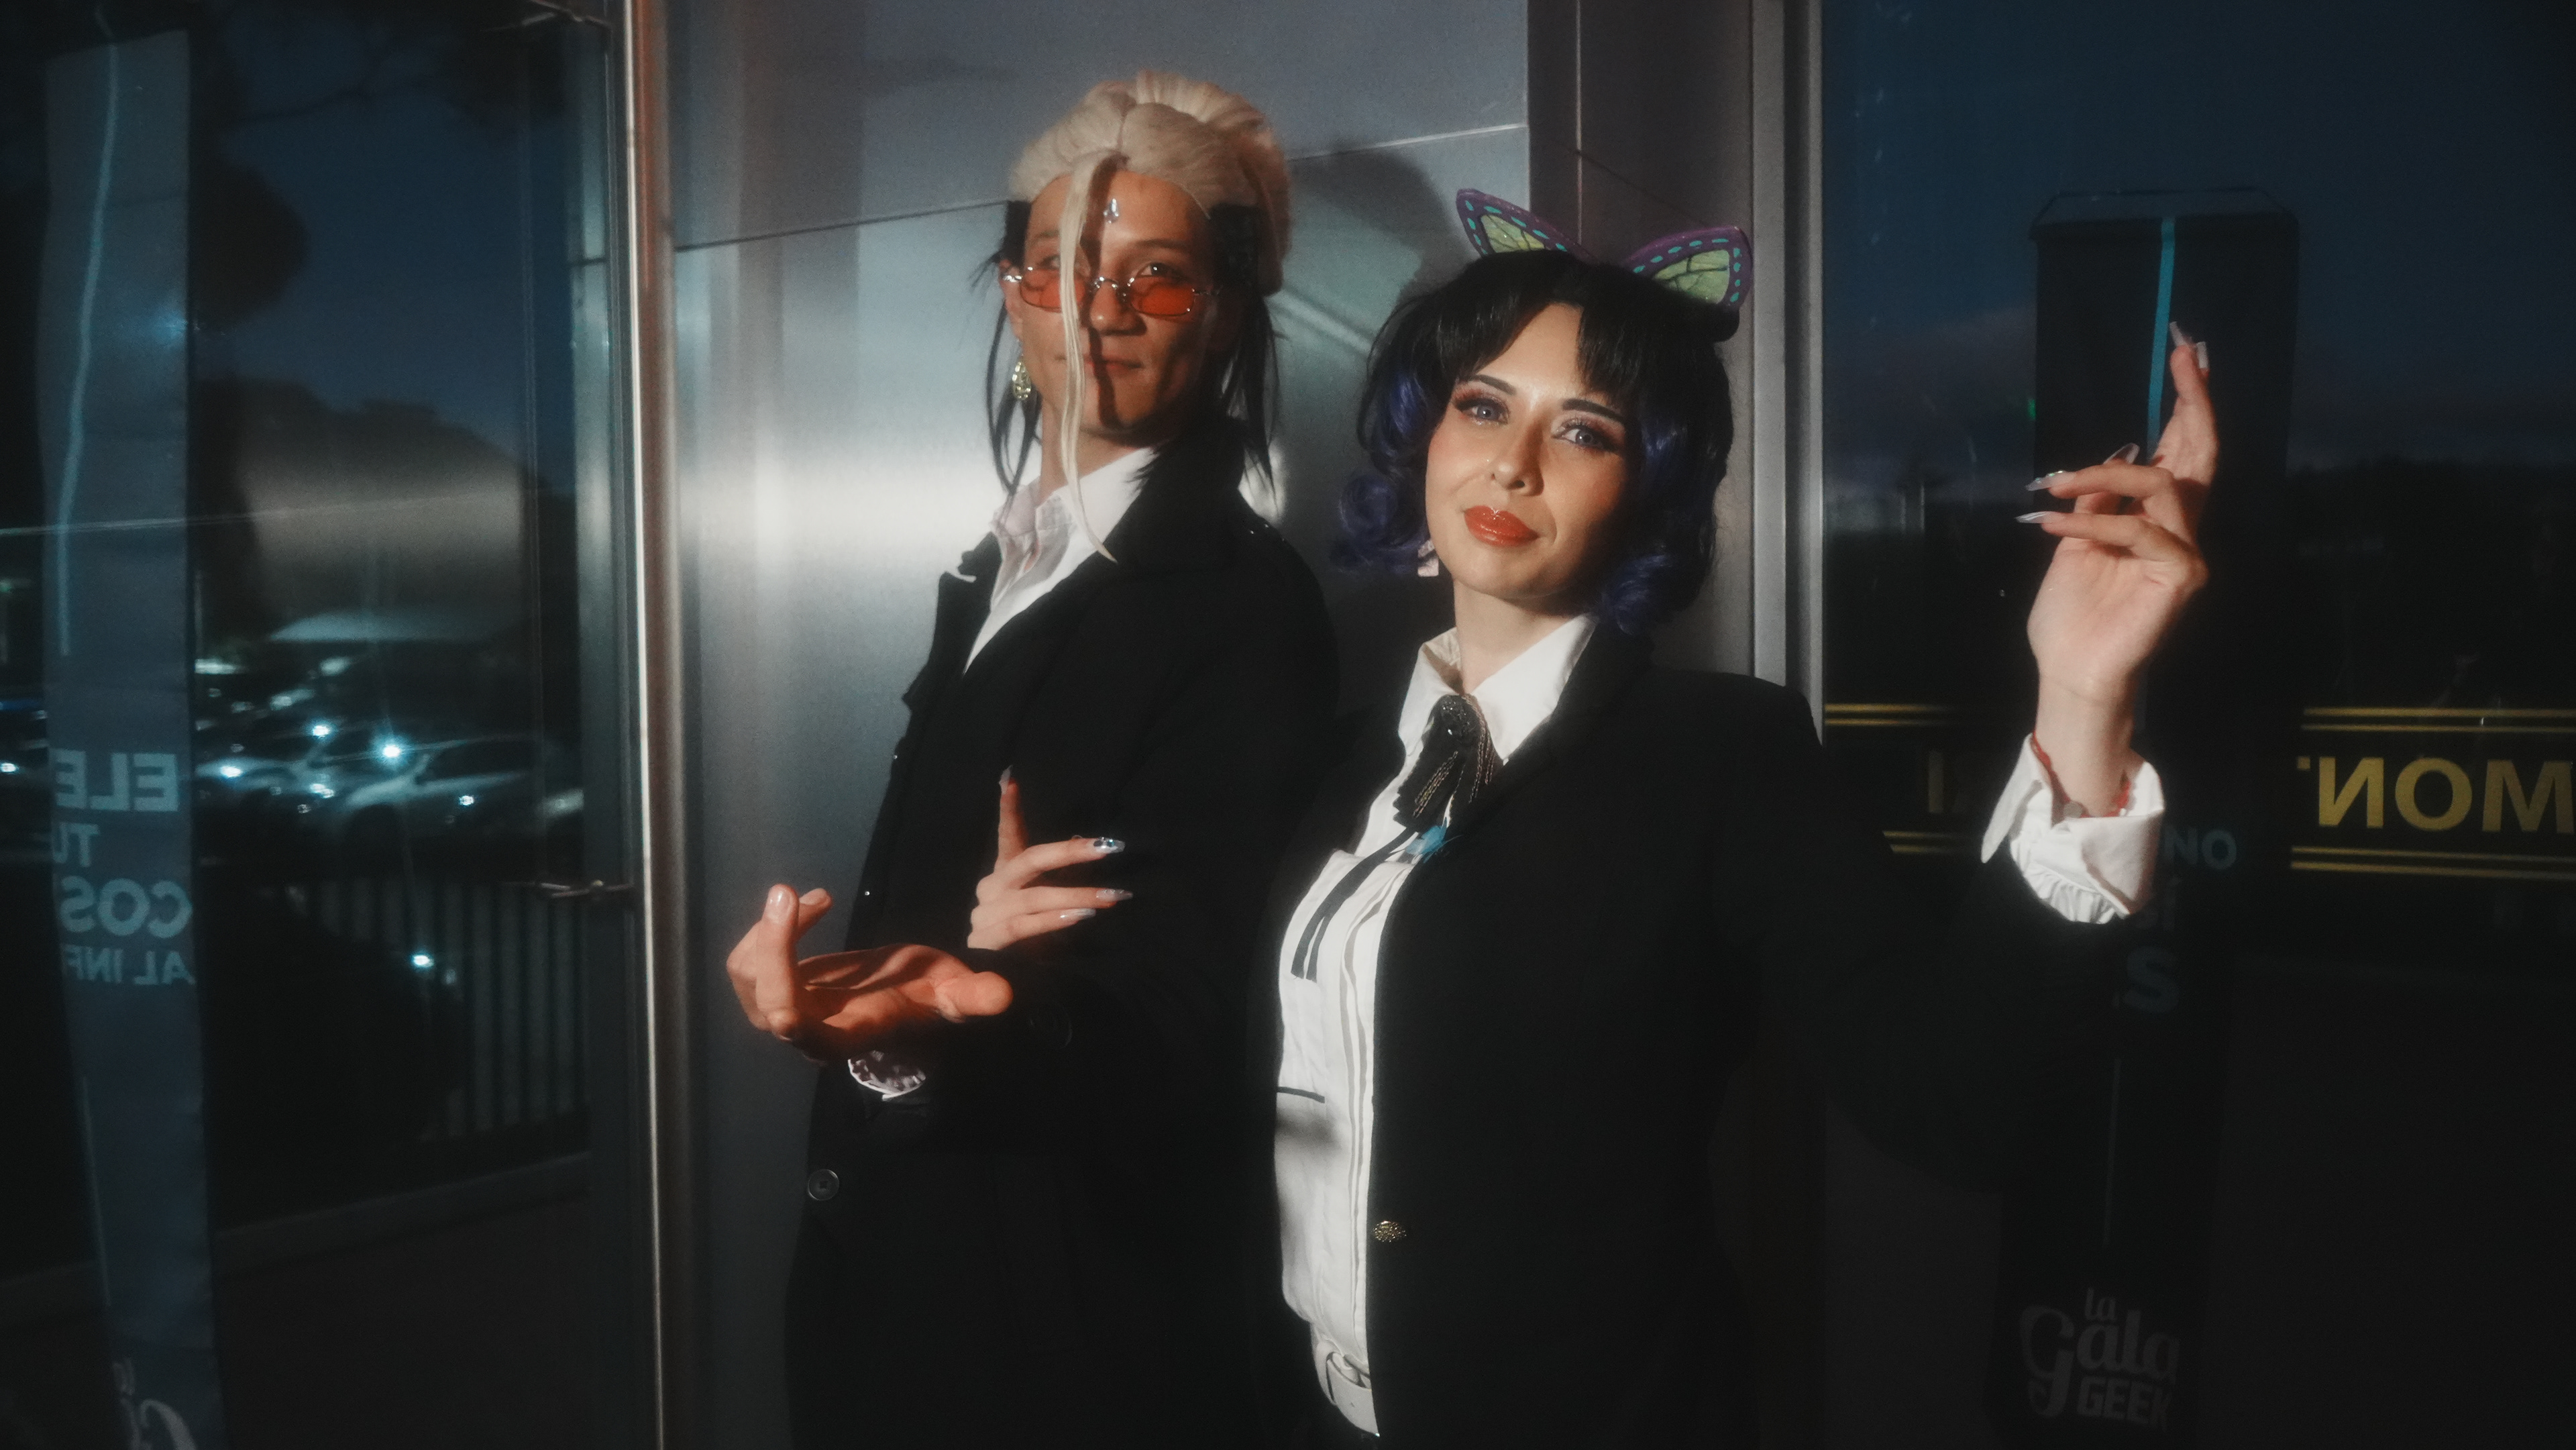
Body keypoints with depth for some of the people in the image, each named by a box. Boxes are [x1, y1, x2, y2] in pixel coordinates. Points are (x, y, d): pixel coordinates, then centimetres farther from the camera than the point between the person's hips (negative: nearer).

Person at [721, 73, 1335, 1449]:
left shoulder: (1242, 601, -16)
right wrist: (960, 934, -17)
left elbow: (1163, 1015, -23)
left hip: (1071, 1307, -7)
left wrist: (924, 1035, -41)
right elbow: (903, 890, 6)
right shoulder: (990, 570, 8)